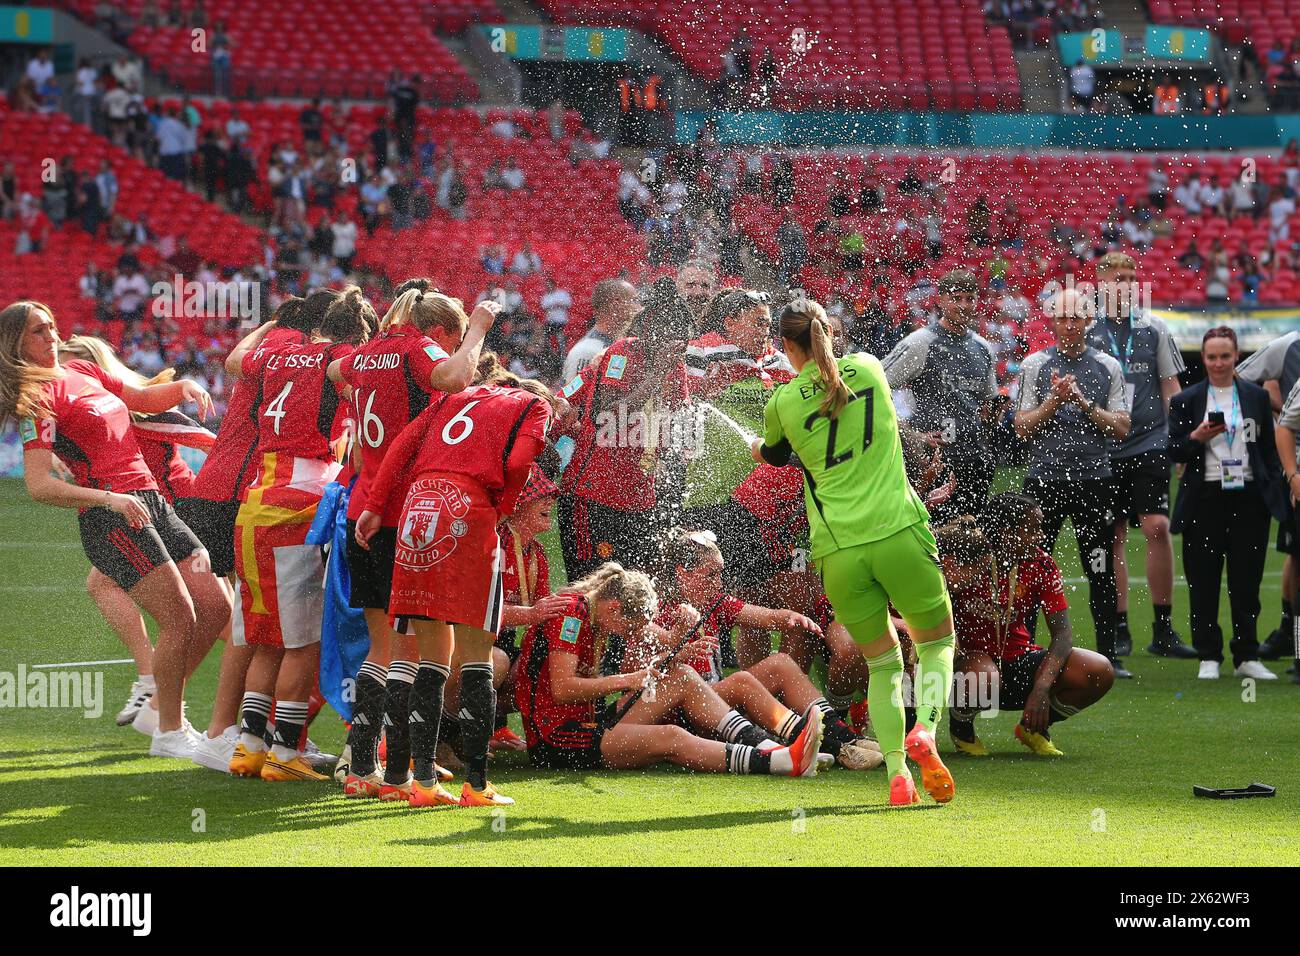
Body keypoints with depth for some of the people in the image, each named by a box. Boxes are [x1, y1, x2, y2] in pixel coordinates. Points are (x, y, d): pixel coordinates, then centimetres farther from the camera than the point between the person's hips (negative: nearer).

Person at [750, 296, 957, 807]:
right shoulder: (868, 368, 7)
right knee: (936, 641, 18)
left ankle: (896, 772, -1)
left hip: (838, 551, 1)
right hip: (898, 534, 0)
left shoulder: (782, 404, 3)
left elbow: (775, 455, 25)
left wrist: (758, 447, 49)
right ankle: (924, 732, -10)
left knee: (882, 662, 15)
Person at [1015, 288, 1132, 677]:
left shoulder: (1108, 367, 7)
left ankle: (1108, 654, 8)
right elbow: (1023, 427, 2)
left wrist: (1083, 402, -11)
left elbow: (1120, 427, 1)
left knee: (1101, 573, 3)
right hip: (1044, 479, 0)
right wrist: (1054, 401, -12)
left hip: (1094, 480, 0)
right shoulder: (1035, 365, 5)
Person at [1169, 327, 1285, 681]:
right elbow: (1175, 453, 3)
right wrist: (1197, 437, -16)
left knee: (1247, 580, 4)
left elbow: (1269, 449, 13)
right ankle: (1209, 658, 9)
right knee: (1204, 583, 1)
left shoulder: (1256, 397, 10)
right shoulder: (1186, 401, 5)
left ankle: (1247, 657, 12)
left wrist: (1275, 491, 6)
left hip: (1249, 500, 1)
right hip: (1205, 502, -1)